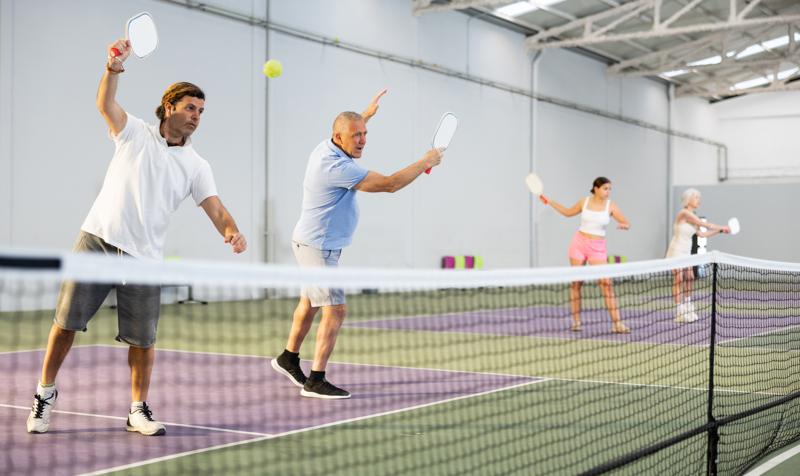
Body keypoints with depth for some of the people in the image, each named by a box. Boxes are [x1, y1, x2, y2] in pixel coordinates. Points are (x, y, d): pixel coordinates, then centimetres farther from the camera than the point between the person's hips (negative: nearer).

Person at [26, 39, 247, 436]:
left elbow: (216, 210, 0)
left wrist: (232, 232, -22)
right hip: (97, 240, -1)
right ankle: (45, 392, 20)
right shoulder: (135, 133, 5)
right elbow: (105, 104, -12)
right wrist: (113, 69, -32)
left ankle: (139, 410, 17)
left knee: (142, 339, 0)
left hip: (143, 257, 1)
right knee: (66, 321, 2)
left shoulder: (195, 166, 8)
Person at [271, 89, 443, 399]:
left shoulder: (326, 148, 2)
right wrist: (426, 161, -17)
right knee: (335, 309, -13)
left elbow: (350, 132, 31)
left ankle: (288, 359, 38)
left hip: (311, 243, 11)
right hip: (318, 247, -11)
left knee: (310, 302, 22)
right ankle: (315, 381, -12)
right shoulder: (336, 167, -28)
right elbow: (389, 184, -26)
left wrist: (367, 114, 33)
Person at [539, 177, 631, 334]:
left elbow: (627, 224, -6)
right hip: (579, 243, 1)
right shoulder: (584, 202, 2)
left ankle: (617, 323, -12)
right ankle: (576, 321, 14)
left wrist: (623, 225, -29)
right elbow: (568, 212, 20)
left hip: (597, 247, -1)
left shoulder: (611, 206, -3)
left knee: (606, 283, -12)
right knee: (576, 282, 3)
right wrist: (549, 201, 16)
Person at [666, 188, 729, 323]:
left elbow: (702, 234, 12)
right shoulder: (684, 213, -16)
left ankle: (687, 312, 13)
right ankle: (680, 313, -9)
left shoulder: (691, 216, 11)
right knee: (678, 280, -9)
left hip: (686, 253, 9)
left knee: (689, 280, 7)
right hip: (676, 251, -9)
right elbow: (705, 225, -17)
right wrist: (722, 227, -7)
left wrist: (720, 230, 9)